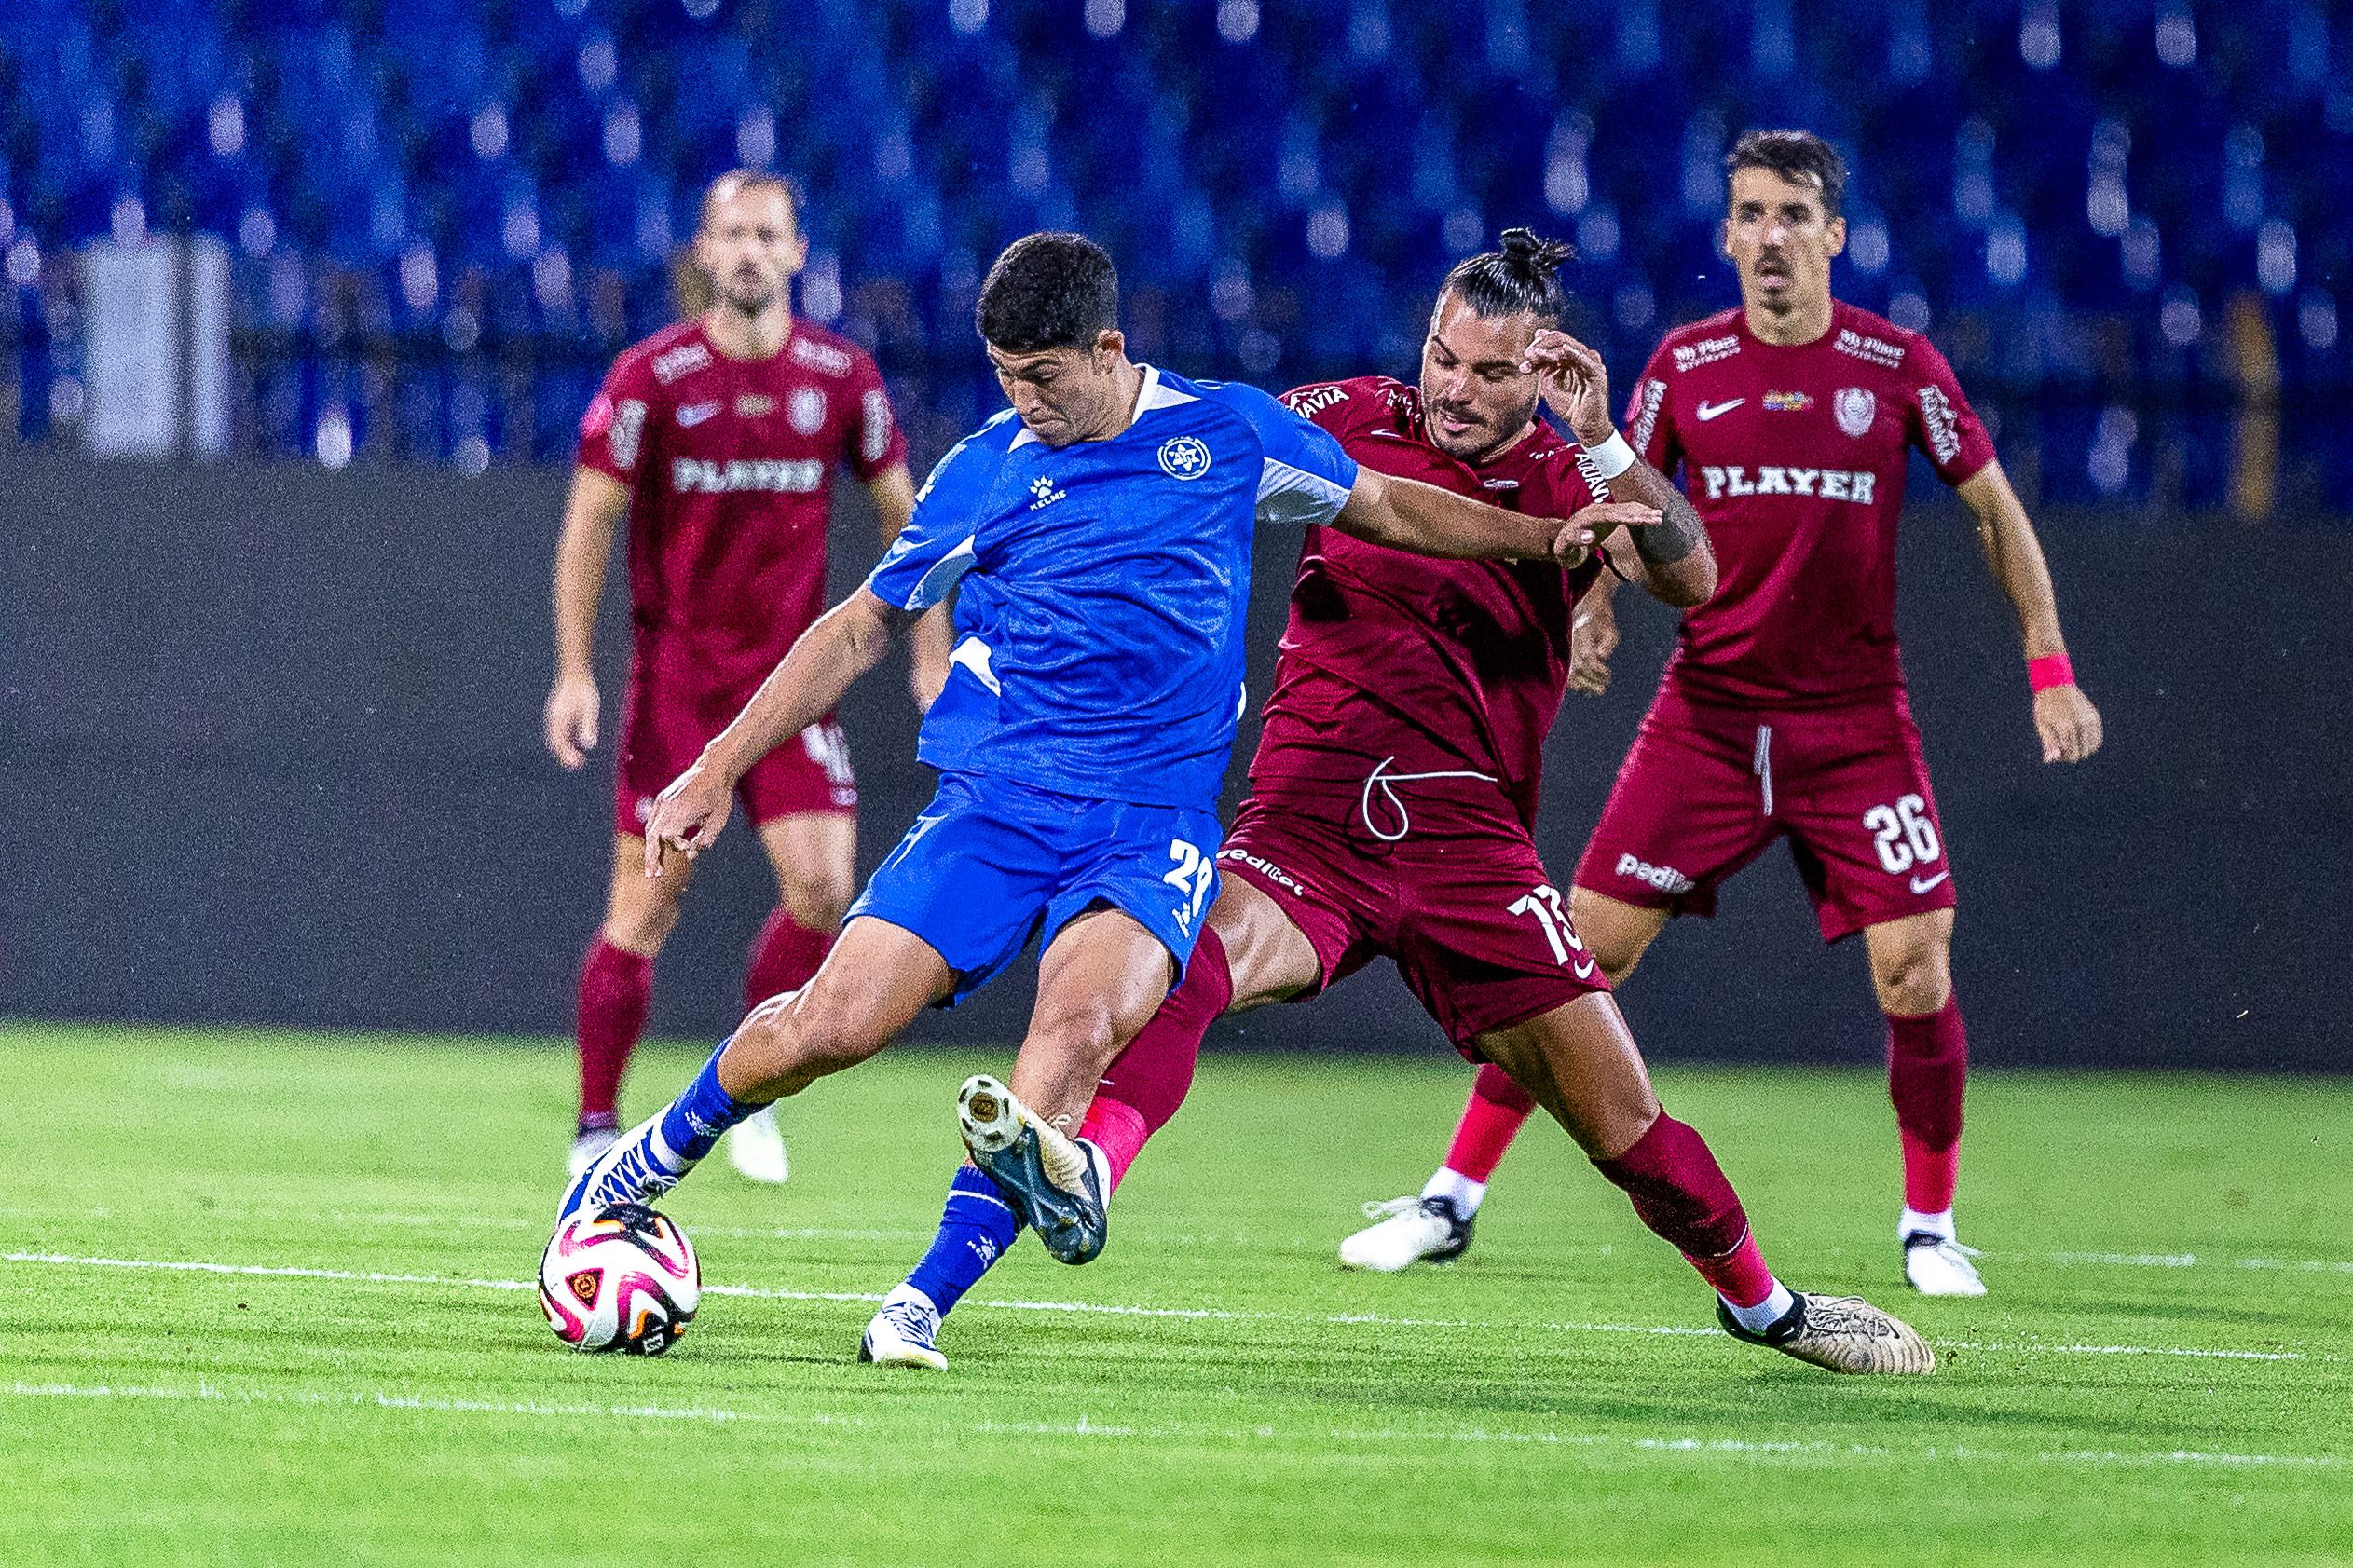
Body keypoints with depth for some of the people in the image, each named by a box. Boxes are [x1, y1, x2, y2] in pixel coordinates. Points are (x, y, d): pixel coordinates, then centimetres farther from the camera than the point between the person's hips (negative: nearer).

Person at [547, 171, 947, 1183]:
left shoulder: (842, 378, 0)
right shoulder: (651, 377, -7)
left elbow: (900, 511, 12)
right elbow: (589, 522, -2)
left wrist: (931, 653, 8)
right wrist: (574, 671, -8)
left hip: (791, 672, 2)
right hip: (674, 670, -2)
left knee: (821, 885, -13)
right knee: (646, 904, -5)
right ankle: (596, 1129, 6)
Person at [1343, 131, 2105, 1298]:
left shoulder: (1899, 366, -3)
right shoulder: (1686, 366, 0)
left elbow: (1993, 508, 6)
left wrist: (2049, 667, 0)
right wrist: (1594, 609, -10)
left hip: (1855, 720, -1)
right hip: (1707, 710, 1)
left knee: (1915, 975, -10)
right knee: (1583, 950, -4)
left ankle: (1930, 1224, 10)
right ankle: (1453, 1197, 5)